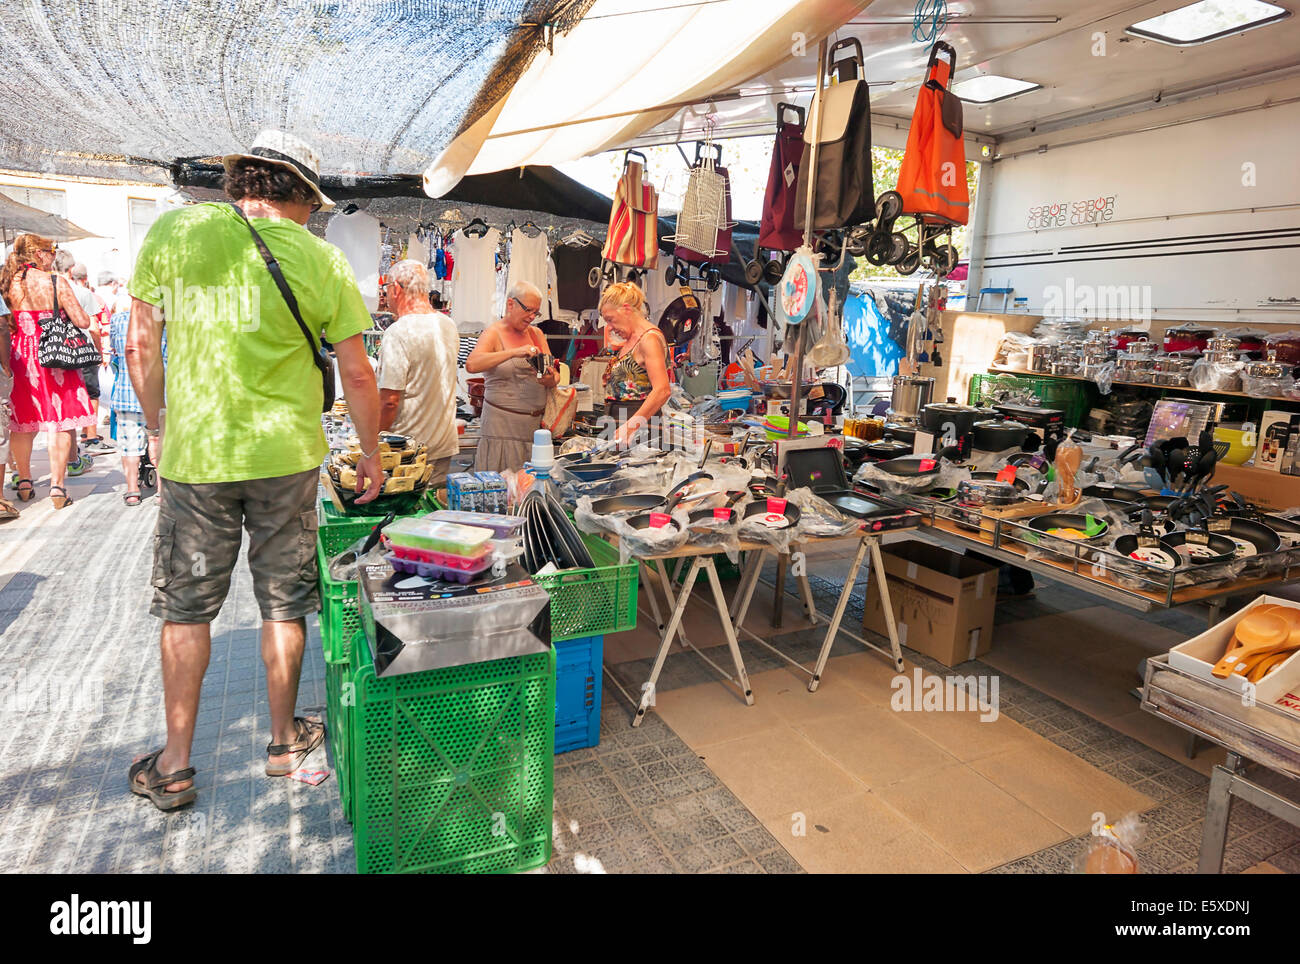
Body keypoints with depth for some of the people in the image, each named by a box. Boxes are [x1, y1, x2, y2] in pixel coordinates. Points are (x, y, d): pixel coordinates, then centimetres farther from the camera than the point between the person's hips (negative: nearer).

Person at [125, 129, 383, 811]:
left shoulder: (172, 231, 0)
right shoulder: (320, 259, -3)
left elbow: (141, 348, 3)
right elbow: (357, 377, -1)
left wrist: (159, 431, 16)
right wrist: (371, 455, 11)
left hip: (194, 454, 1)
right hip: (286, 456, 0)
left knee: (186, 607, 13)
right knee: (283, 604, 13)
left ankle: (174, 766, 24)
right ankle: (284, 741, 29)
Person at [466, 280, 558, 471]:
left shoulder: (536, 334, 14)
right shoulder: (494, 333, -4)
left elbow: (555, 377, 13)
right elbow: (471, 365, -23)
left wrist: (551, 380, -11)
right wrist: (514, 352, -30)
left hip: (535, 424, 5)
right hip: (502, 426, -5)